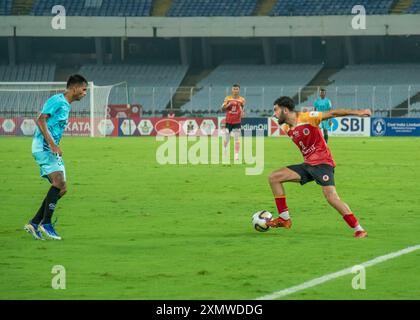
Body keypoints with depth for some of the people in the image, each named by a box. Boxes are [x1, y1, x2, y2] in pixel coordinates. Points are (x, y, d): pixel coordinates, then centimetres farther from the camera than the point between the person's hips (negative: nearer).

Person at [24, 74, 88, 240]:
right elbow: (41, 120, -20)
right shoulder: (57, 100, -9)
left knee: (61, 189, 4)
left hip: (51, 149, 10)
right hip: (43, 146, -10)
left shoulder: (66, 105, 20)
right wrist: (52, 144, -26)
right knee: (59, 182, -22)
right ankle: (46, 223, -19)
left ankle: (34, 223, 7)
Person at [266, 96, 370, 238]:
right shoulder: (286, 129, 8)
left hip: (323, 163, -8)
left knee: (331, 196, -23)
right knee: (273, 177, 1)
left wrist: (356, 112, -18)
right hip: (308, 164, 8)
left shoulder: (307, 117, -14)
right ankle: (284, 219, 3)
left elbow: (332, 113, -13)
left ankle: (359, 230, -16)